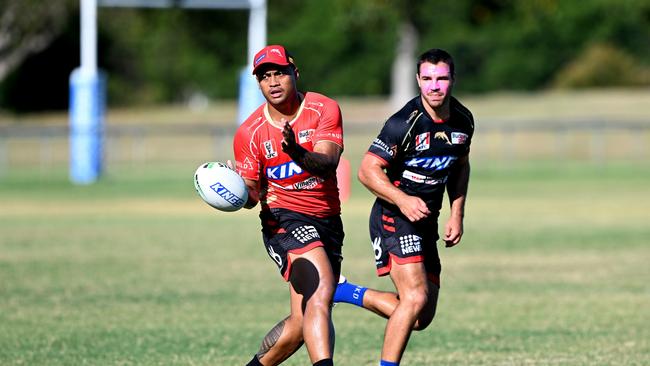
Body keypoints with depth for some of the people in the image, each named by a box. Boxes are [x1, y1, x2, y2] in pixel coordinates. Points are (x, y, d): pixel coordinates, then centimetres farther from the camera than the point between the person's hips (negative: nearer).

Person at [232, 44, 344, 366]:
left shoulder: (324, 110, -4)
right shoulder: (249, 132, -4)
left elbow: (328, 164, -20)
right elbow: (252, 194, 0)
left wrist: (298, 153, -41)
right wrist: (245, 193, -24)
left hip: (327, 221, 3)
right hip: (283, 217, -3)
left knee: (301, 322, 4)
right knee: (322, 289, -29)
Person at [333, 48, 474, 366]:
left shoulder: (463, 120, 2)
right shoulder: (405, 123, -19)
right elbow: (367, 170, -17)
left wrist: (457, 214, 9)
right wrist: (402, 200, -30)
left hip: (427, 221, 7)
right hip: (394, 218, -7)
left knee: (422, 318, 7)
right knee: (415, 297, -23)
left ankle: (344, 292, 21)